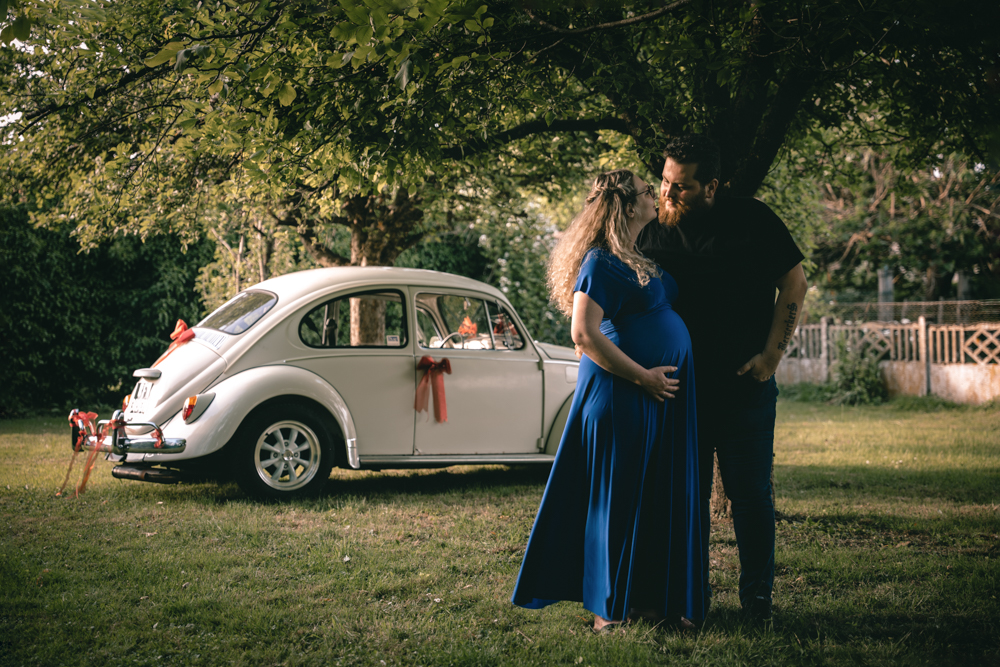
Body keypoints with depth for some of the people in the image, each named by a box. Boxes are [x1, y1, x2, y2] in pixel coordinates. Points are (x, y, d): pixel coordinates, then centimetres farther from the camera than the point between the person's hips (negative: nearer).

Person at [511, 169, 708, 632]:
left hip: (658, 399, 9)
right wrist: (643, 375, -18)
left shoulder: (638, 260, 15)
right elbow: (585, 334, -20)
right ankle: (609, 610, 6)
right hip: (621, 397, -9)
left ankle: (647, 599, 20)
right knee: (619, 501, -2)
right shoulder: (601, 262, -12)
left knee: (660, 500, 11)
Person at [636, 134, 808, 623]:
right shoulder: (654, 233, 2)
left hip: (746, 386, -2)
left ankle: (756, 596, 13)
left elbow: (793, 282, 1)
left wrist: (772, 354, -6)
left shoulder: (752, 220, -4)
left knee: (750, 493, 2)